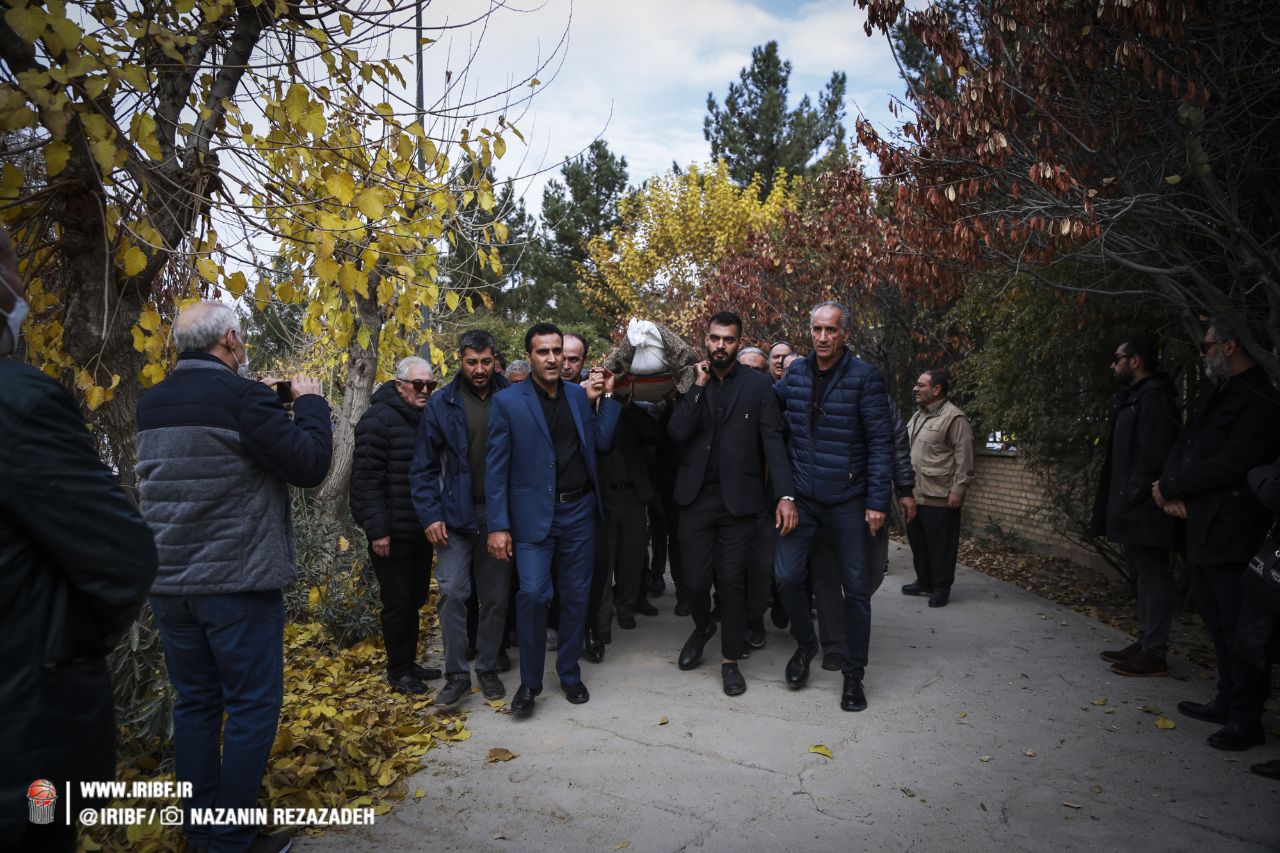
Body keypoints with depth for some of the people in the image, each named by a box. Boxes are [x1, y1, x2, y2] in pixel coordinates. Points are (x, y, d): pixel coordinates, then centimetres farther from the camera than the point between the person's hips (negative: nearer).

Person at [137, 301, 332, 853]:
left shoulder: (152, 404, 9)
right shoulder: (243, 397, -15)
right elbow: (310, 465, -14)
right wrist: (309, 402, -1)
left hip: (168, 581, 7)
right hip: (237, 582, -7)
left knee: (194, 702, 15)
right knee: (252, 706, 3)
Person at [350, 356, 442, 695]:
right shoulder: (379, 419, -13)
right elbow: (367, 478, -18)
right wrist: (377, 529, -20)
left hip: (422, 529, 8)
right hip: (393, 532, -7)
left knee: (415, 598, 16)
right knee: (398, 601, 3)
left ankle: (409, 662, 30)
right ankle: (398, 670, 18)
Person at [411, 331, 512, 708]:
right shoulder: (442, 404, -1)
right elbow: (424, 467, 1)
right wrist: (430, 515, -8)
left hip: (499, 515, 1)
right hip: (456, 515, -1)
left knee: (496, 598, 9)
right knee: (452, 592, -7)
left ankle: (488, 669, 25)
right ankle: (456, 674, 9)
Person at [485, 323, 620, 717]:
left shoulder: (580, 394, 7)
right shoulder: (507, 401, -4)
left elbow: (601, 442, 0)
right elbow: (496, 467, -6)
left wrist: (606, 397, -3)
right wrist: (498, 526, -9)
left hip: (579, 511, 4)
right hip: (533, 515, -3)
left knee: (576, 595, 10)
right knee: (533, 594, -10)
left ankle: (569, 673, 28)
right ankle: (529, 682, 10)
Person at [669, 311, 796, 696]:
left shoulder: (756, 384, 1)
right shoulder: (691, 383, 6)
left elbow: (773, 440, -5)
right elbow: (678, 432, -8)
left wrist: (785, 495, -15)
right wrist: (700, 386, -12)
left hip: (738, 498, -1)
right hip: (696, 497, 1)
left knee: (732, 580, 2)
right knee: (695, 580, 4)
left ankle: (730, 660, 21)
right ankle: (702, 627, 37)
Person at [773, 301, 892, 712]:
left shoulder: (864, 377, -7)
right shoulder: (795, 373, 4)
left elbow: (881, 441, -8)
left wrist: (877, 500, -13)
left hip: (848, 499, -3)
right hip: (801, 496, 3)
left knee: (856, 586, 4)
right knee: (787, 576, -3)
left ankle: (853, 674, 20)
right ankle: (806, 643, 24)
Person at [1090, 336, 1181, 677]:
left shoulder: (1154, 400, -15)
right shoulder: (1134, 398, 17)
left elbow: (1153, 457, -22)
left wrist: (1131, 498, -18)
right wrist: (1120, 504, 15)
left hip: (1145, 510, -10)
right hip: (1134, 510, 10)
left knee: (1153, 577, -3)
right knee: (1144, 576, 16)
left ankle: (1154, 653, 4)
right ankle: (1145, 643, 25)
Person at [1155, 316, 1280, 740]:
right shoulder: (1215, 398, 16)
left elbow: (1229, 465, -22)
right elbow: (1181, 447, 12)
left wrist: (1170, 487, -11)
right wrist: (1172, 491, -6)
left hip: (1234, 536, -9)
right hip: (1202, 531, 9)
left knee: (1239, 631, -1)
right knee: (1217, 623, 17)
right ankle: (1227, 703, 30)